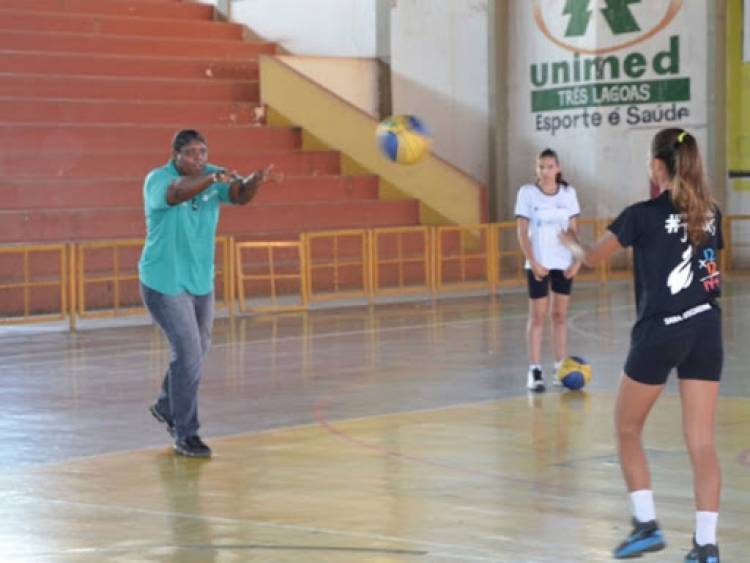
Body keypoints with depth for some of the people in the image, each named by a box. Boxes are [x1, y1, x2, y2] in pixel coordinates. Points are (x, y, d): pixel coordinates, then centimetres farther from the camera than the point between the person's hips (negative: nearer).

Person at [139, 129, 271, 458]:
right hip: (165, 284, -6)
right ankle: (185, 435, -1)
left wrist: (254, 181, -43)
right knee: (189, 356, -12)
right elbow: (176, 192, -41)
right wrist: (213, 178, -57)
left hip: (201, 282, 6)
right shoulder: (157, 179, -18)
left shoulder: (212, 176, -3)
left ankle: (167, 407, 44)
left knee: (196, 353, 19)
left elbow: (240, 195, -20)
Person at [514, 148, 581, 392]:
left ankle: (561, 367, 12)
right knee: (537, 317, -1)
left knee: (560, 315, 7)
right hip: (538, 264, -3)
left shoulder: (568, 192, 2)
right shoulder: (527, 192, -5)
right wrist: (533, 262, -13)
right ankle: (535, 371, -1)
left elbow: (574, 229, 6)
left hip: (564, 263, 3)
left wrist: (577, 259, -4)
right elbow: (522, 231, -6)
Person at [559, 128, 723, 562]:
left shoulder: (644, 215, -8)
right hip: (707, 331, 4)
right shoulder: (710, 213, 5)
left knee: (628, 431, 15)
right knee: (702, 443, 3)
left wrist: (571, 242, 26)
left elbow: (593, 257, 6)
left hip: (660, 333, -4)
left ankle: (647, 525, 11)